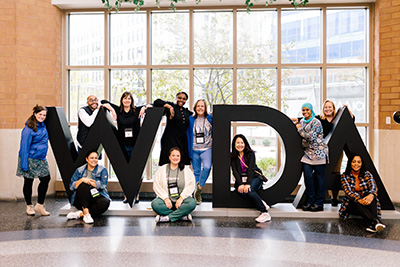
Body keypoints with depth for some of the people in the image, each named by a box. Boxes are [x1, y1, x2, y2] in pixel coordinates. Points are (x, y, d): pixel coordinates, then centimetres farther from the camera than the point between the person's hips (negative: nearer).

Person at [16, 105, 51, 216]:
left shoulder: (43, 126, 8)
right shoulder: (28, 128, -16)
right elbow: (24, 146, -18)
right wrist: (24, 164, -20)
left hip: (41, 159, 7)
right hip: (30, 159, -7)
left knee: (46, 179, 2)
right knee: (28, 182, 7)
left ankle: (40, 205, 13)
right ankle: (29, 206, 22)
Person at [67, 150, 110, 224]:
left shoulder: (103, 170, 6)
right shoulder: (79, 170, 10)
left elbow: (103, 185, -9)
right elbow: (71, 186, 2)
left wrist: (88, 181, -6)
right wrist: (82, 180, -14)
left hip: (96, 197, -1)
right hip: (81, 200, 1)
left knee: (105, 202, -35)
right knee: (83, 185, -30)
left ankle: (80, 214, -28)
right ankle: (86, 213, -37)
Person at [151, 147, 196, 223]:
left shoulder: (186, 170, 7)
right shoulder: (162, 170, 8)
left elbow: (191, 185, -3)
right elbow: (156, 186, -1)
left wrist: (181, 198, -15)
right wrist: (165, 198, -14)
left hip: (182, 199, 0)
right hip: (167, 199, 1)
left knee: (192, 203, -32)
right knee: (155, 204, -30)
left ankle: (167, 218, -26)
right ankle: (183, 215, -25)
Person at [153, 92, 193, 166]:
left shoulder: (187, 112, 18)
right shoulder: (171, 106, 3)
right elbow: (157, 102, -7)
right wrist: (169, 107, -17)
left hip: (183, 140, 5)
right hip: (170, 140, -5)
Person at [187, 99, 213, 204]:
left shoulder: (210, 119, 3)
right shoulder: (191, 120, 7)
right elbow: (188, 134, 10)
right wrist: (189, 149, 5)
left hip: (207, 149, -1)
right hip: (194, 150, 2)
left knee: (207, 167, -24)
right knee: (196, 171, 6)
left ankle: (199, 187, -3)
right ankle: (197, 195, 17)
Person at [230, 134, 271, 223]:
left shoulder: (250, 153, -1)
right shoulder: (233, 156, 6)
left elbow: (251, 169, -12)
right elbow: (235, 171, -5)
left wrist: (248, 184, -27)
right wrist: (240, 184, -22)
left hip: (254, 177, -2)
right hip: (241, 179, 2)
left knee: (248, 190, -34)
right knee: (241, 192, -33)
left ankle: (265, 213, -31)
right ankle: (261, 203, -24)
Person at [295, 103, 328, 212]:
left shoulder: (316, 122, -11)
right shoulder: (302, 121, 12)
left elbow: (311, 137, -20)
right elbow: (300, 136, 25)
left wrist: (300, 129, -12)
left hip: (318, 152, -6)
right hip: (307, 152, 6)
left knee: (319, 176, 1)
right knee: (307, 176, 0)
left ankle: (319, 203, 8)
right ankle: (310, 201, 10)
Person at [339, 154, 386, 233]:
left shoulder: (367, 174, 3)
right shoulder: (345, 176, -2)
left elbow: (373, 186, -14)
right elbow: (348, 191, -16)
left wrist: (371, 195, -40)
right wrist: (359, 200, -38)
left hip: (366, 203, 1)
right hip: (352, 204, -1)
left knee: (370, 195, -32)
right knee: (356, 203, -36)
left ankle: (372, 225, -52)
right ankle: (375, 221, -59)